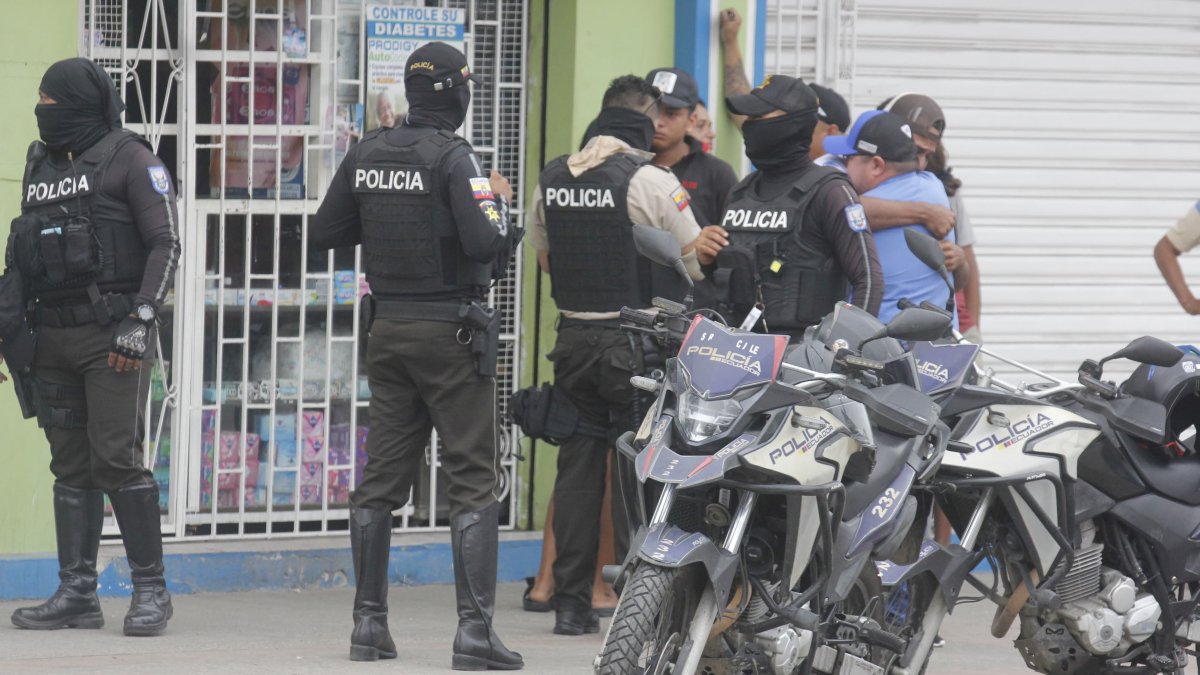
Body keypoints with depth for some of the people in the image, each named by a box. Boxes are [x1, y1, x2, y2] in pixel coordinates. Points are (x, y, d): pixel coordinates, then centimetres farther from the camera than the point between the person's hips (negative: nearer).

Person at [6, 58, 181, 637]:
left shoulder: (128, 159, -3)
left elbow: (165, 243, -8)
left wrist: (141, 319, -16)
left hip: (113, 334, -7)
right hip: (54, 335, 7)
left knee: (117, 457, -11)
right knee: (70, 466, 6)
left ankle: (150, 589, -5)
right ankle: (77, 593, 8)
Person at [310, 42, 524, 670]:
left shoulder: (366, 155, 5)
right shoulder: (453, 158, -14)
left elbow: (324, 233, 10)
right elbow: (484, 243, -22)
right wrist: (496, 200, -3)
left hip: (389, 329, 6)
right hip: (450, 331, -6)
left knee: (382, 476, 11)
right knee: (474, 481, -3)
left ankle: (368, 623, 12)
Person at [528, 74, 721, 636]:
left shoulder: (552, 179, 8)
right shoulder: (649, 180, -12)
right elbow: (696, 261, -6)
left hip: (574, 336, 5)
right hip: (637, 342, -5)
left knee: (576, 468, 8)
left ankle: (570, 604, 9)